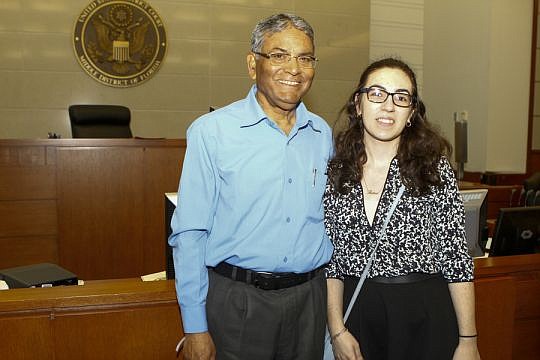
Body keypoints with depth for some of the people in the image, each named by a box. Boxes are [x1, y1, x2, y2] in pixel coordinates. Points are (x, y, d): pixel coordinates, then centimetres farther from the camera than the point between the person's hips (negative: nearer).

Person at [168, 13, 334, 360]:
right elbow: (189, 234, -9)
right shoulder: (212, 131, -10)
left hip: (310, 298, 4)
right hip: (237, 301, -4)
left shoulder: (323, 134, 4)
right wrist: (195, 327, -10)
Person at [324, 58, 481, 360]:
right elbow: (331, 258, 2)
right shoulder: (336, 172, 0)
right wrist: (337, 330, -3)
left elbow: (456, 258, -6)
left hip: (425, 315, -2)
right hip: (356, 314, 2)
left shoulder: (434, 168, -6)